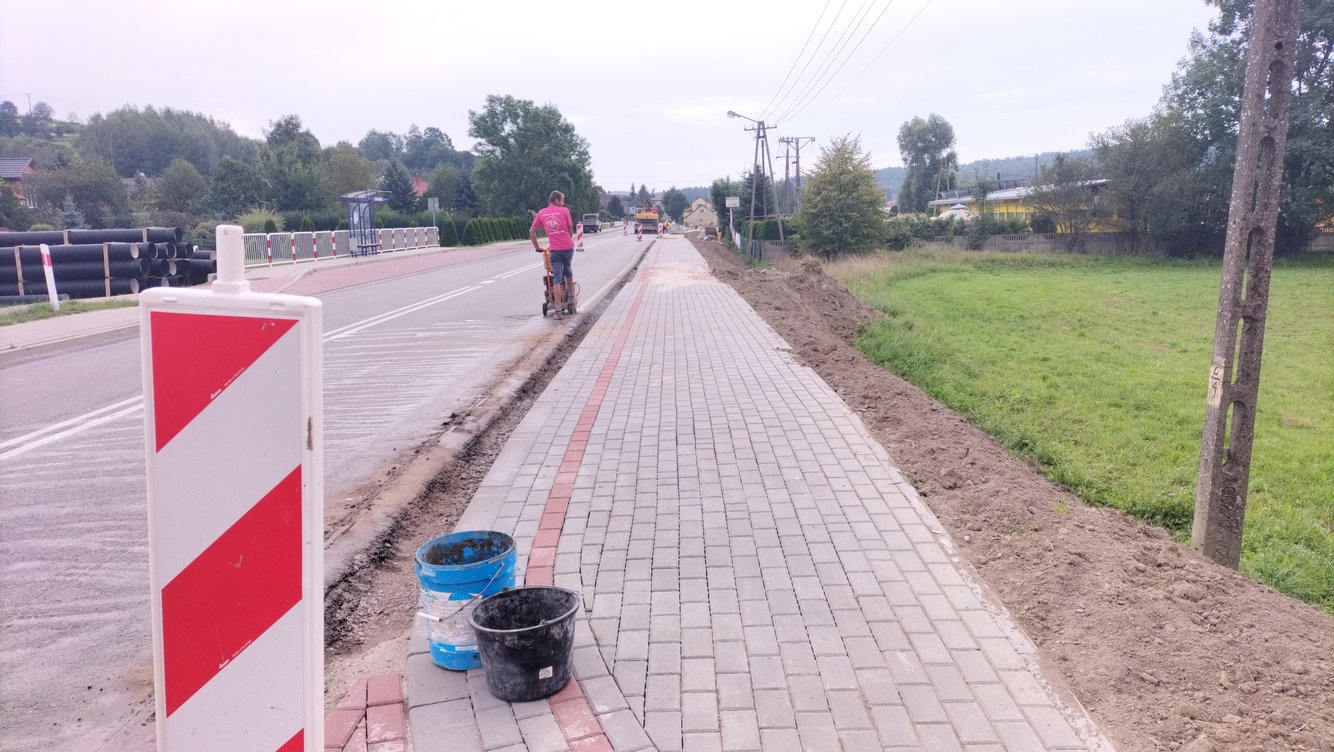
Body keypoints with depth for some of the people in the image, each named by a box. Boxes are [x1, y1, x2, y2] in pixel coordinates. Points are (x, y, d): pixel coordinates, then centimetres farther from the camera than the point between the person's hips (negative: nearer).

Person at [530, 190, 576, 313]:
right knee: (568, 271, 26)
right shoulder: (564, 211, 0)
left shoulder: (542, 213, 5)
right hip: (568, 247, 0)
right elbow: (570, 230, 6)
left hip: (555, 249, 0)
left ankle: (559, 309, -8)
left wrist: (537, 247, 15)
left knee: (557, 278, -2)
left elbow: (531, 231, 6)